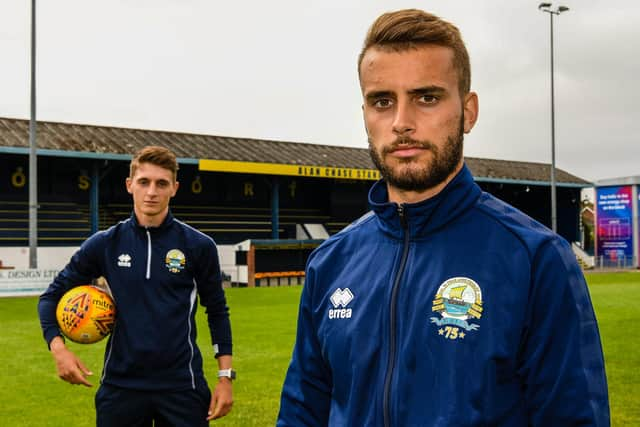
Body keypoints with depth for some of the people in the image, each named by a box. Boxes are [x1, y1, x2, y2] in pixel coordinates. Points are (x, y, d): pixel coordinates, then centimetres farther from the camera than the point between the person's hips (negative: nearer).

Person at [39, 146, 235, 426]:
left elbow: (217, 311, 6)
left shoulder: (199, 246, -2)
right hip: (120, 387, 1)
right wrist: (58, 348, -8)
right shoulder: (104, 245, 0)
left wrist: (225, 376, 1)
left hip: (182, 387, -1)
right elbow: (52, 296, 8)